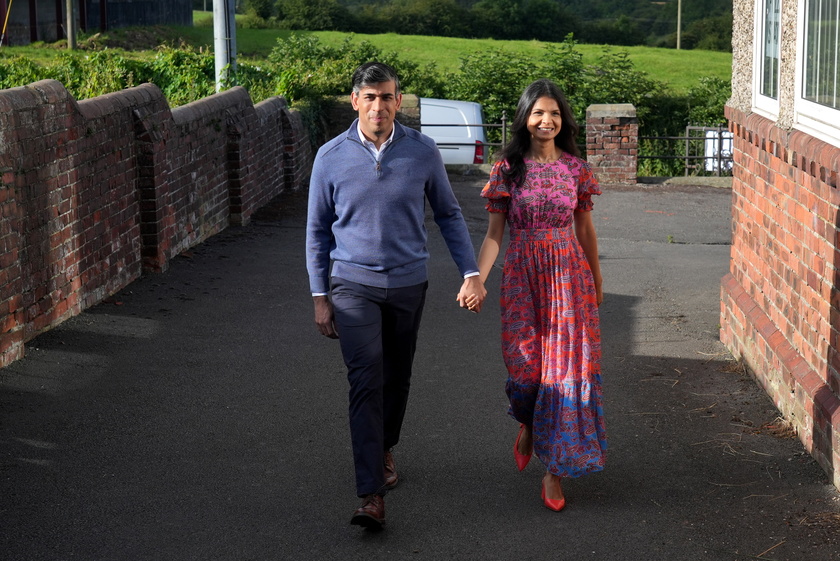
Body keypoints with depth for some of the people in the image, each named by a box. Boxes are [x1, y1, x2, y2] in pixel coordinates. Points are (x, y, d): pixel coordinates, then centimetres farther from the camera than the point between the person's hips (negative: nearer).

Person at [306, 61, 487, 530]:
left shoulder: (423, 152, -4)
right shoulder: (332, 157, -5)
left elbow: (448, 214, 7)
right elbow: (318, 230, 3)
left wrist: (471, 271, 0)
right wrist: (320, 297, 1)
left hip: (409, 284, 2)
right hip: (354, 285, -2)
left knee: (397, 378, 16)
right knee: (366, 383, -12)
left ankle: (384, 449, 43)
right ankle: (372, 495, -15)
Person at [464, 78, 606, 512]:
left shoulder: (575, 168, 3)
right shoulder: (508, 167, -1)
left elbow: (585, 229, 12)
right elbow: (494, 232, -3)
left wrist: (596, 282, 18)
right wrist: (476, 280, -15)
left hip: (568, 273, 1)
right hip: (522, 274, -1)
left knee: (566, 365, -2)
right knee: (523, 363, -5)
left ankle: (554, 468, 8)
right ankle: (528, 425, 32)